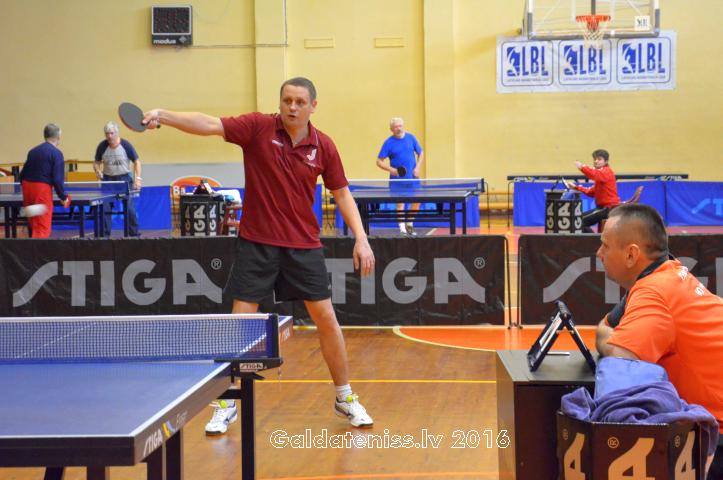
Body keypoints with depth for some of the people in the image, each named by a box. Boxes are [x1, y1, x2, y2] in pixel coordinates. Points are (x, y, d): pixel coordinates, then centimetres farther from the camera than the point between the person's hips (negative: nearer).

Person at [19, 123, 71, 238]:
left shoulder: (33, 151, 13)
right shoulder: (56, 153, -7)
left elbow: (22, 175, 16)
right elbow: (58, 179, -12)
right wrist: (64, 197, -2)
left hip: (27, 186, 7)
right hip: (42, 189, -7)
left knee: (33, 224, 19)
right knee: (42, 228, -3)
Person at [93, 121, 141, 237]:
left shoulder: (125, 145, -10)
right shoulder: (102, 146, -5)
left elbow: (136, 161, -4)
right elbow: (97, 163, 9)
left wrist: (138, 178, -14)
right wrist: (97, 170, -14)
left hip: (124, 178, -2)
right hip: (108, 179, 2)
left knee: (130, 208, -3)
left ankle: (134, 234, 9)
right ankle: (105, 235, 5)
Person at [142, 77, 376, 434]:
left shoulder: (323, 146, -2)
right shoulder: (257, 128, -8)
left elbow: (342, 194, 7)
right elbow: (209, 125, -21)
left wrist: (361, 238, -3)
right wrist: (164, 116, -36)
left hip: (303, 244, 2)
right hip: (257, 243, -1)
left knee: (326, 319, 4)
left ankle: (345, 398, 22)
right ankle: (227, 405, 14)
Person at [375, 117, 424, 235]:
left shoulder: (411, 138, 3)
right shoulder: (388, 143, -5)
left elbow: (421, 153, 12)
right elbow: (379, 161, -4)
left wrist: (418, 167, -3)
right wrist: (390, 169, -20)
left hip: (412, 177, 3)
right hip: (397, 179, -3)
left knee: (416, 200, 3)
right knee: (400, 202, -5)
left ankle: (409, 224, 21)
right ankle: (402, 226, 1)